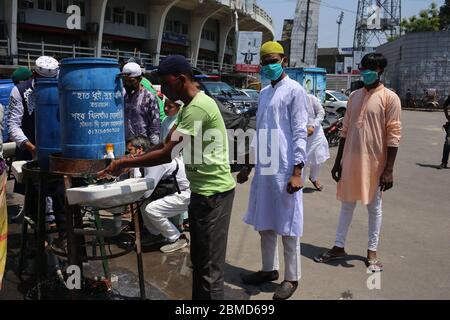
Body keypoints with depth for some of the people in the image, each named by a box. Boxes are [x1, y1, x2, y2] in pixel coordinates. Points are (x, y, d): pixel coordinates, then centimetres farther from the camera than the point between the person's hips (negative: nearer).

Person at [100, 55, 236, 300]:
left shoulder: (198, 108, -21)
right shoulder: (189, 107, 13)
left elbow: (168, 154, -23)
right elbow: (167, 143, 14)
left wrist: (124, 164, -14)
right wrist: (131, 161, 7)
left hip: (213, 192, -10)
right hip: (202, 190, 10)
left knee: (210, 267, -1)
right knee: (199, 261, 20)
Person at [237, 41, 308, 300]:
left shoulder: (295, 90, -7)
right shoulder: (264, 93, 15)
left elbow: (300, 133, -11)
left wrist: (297, 171, -17)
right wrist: (248, 165, 18)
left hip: (285, 169, -7)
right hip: (263, 168, 7)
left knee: (287, 226, 2)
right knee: (264, 223, 14)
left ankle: (292, 278, 16)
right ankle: (269, 269, 29)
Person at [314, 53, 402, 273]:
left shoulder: (389, 98, -7)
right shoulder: (354, 96, 9)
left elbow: (393, 135, -10)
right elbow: (345, 130, 11)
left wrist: (389, 169, -14)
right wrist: (338, 160, 8)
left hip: (374, 162, -5)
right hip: (350, 160, 5)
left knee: (374, 207, 9)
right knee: (347, 204, 12)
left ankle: (372, 252, 22)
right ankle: (338, 247, 22)